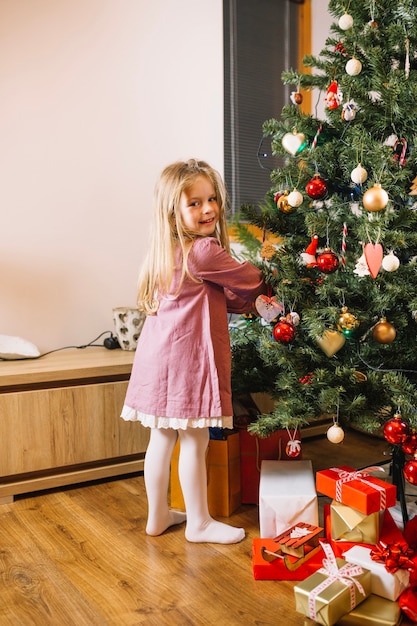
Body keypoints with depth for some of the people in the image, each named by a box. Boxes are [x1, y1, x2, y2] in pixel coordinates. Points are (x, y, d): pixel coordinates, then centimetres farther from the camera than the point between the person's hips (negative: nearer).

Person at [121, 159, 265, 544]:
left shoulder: (169, 251, 12)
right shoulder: (204, 251, -16)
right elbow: (249, 281, -3)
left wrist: (242, 300, 8)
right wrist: (264, 277, 16)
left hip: (160, 355, 9)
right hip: (187, 357, -9)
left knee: (162, 437, 16)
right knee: (195, 442, 4)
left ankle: (158, 516, 30)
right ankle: (199, 523, 19)